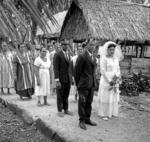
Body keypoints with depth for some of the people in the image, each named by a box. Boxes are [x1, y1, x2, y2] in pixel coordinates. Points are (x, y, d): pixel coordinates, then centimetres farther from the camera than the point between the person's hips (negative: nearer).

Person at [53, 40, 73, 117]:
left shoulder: (68, 55, 12)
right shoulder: (57, 55, -10)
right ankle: (60, 111, 16)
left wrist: (71, 78, 14)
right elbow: (56, 68, -15)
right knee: (60, 96, 5)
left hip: (68, 79, 6)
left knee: (66, 95, 13)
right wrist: (57, 81, -20)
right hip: (61, 79, -6)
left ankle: (66, 109, 24)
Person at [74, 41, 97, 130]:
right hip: (83, 83, -7)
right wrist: (77, 83, -4)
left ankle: (87, 119, 24)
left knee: (89, 102, 12)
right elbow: (77, 71, -9)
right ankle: (82, 121, 11)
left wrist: (93, 82, 13)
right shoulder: (82, 57, -11)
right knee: (82, 102, 2)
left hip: (91, 84, 7)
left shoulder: (94, 58, 13)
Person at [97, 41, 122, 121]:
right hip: (106, 80, -6)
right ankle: (103, 114, 10)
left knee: (113, 96, 12)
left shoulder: (116, 58, 8)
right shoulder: (104, 59, -11)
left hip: (115, 80, 7)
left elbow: (118, 70, 11)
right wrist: (109, 81, -17)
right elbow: (102, 71, -15)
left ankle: (111, 112, 25)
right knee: (105, 97, -1)